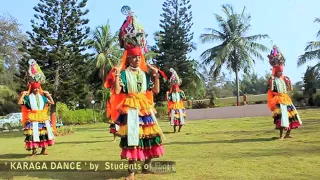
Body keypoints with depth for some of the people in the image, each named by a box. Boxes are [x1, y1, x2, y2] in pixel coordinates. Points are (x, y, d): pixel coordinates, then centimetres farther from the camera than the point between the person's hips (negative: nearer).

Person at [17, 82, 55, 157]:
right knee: (33, 133, -11)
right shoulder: (28, 97, 4)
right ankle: (34, 150, 2)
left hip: (43, 117, 4)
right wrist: (23, 94, -9)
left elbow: (52, 102, 16)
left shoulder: (42, 97, 14)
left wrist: (48, 95, 11)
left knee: (45, 132, 2)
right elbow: (19, 102, -8)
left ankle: (43, 150, 15)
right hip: (32, 118, -4)